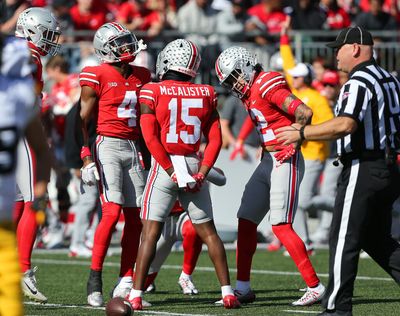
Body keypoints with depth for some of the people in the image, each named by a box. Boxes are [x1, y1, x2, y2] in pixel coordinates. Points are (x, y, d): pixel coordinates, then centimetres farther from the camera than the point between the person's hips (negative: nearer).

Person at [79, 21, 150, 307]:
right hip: (108, 146, -6)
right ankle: (94, 282, -12)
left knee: (135, 219, 3)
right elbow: (83, 122, -5)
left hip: (134, 149, 6)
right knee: (112, 212, -17)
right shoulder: (98, 77, -6)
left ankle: (125, 284, 9)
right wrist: (87, 158, -12)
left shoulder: (142, 77, 12)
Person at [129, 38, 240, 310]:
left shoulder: (153, 92, -4)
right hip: (194, 164, 3)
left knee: (151, 231, -2)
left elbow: (151, 137, -11)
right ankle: (228, 292, 11)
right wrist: (202, 173, -1)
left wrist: (172, 172, -10)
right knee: (208, 231, 12)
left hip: (165, 165, -3)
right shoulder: (206, 94, 6)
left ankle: (136, 295, -8)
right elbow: (215, 140, 2)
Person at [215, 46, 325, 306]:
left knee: (281, 226, -13)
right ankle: (243, 288, 18)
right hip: (268, 162, 10)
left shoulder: (268, 85, -15)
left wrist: (292, 143, -13)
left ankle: (315, 287, -9)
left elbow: (304, 113, -23)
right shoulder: (250, 92, 15)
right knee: (246, 222, 10)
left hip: (285, 162, -10)